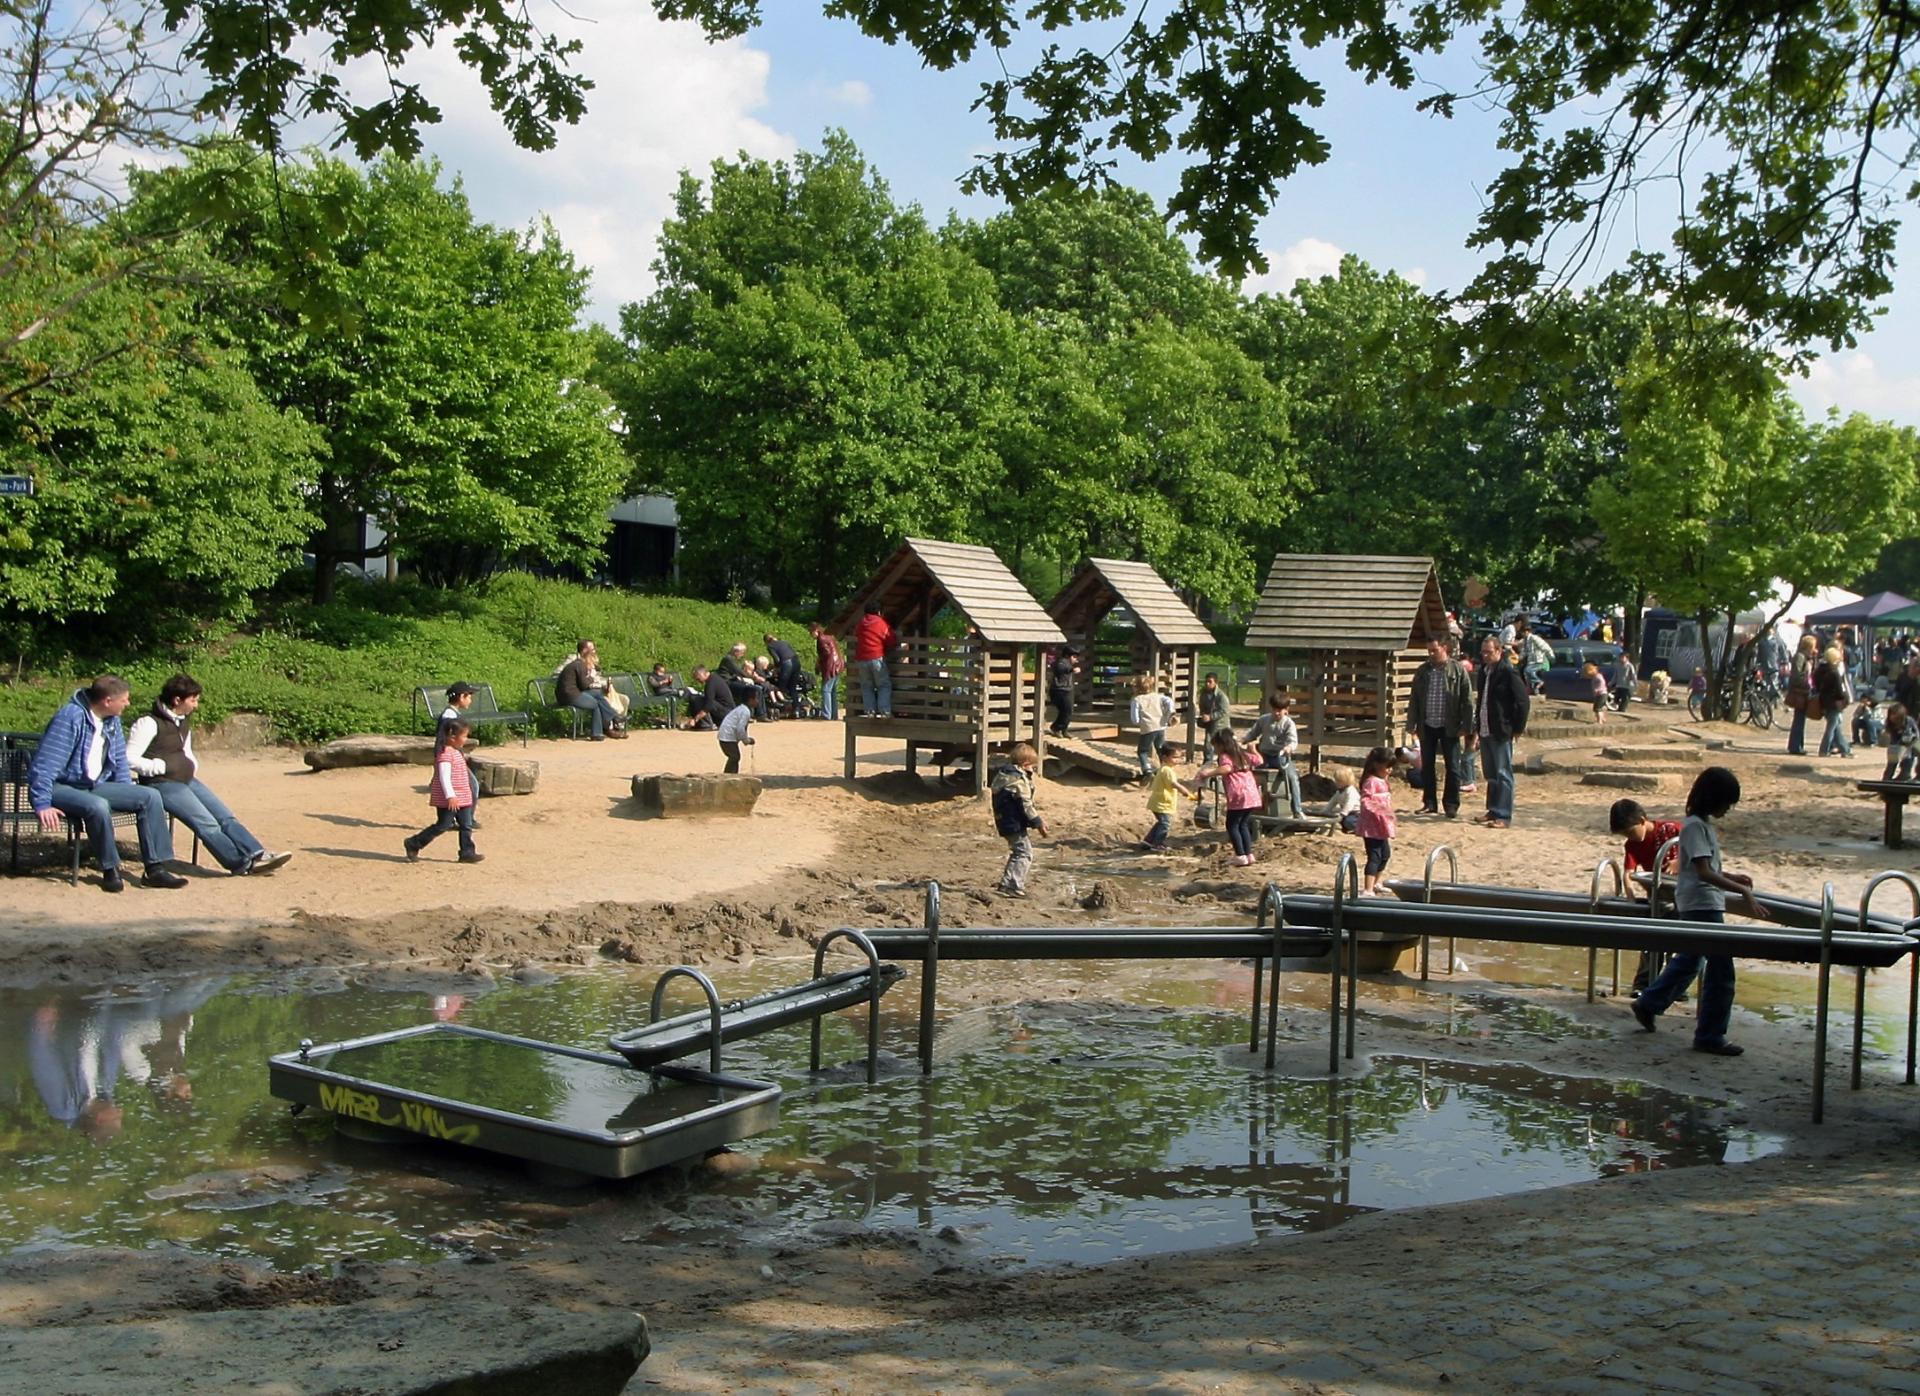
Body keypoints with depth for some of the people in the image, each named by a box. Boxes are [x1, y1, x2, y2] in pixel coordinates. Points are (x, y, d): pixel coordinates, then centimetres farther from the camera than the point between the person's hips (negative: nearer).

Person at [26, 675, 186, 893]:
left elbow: (120, 763, 19)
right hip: (61, 787, -8)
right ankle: (110, 870, -19)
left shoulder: (112, 721, 7)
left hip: (95, 786, 8)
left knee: (150, 796, -6)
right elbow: (45, 764, -21)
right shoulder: (71, 717, -19)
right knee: (98, 806, -37)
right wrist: (42, 805, -26)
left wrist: (128, 799, 12)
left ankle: (155, 868, -7)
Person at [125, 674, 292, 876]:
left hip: (186, 780, 9)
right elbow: (129, 759, -15)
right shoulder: (149, 723, -10)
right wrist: (162, 767, -16)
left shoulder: (184, 722, 16)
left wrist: (193, 767, 11)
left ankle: (257, 854, -16)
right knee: (207, 823, -20)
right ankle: (242, 863, -20)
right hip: (162, 784, -9)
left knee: (225, 816, -7)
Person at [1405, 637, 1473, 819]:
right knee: (1427, 766, 8)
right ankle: (1429, 803, 17)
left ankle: (1451, 805, 10)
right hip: (1427, 726, 3)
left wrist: (1465, 726, -8)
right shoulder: (1422, 671, 6)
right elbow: (1414, 699, 9)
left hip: (1449, 727, -3)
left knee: (1452, 767, 2)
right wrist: (1411, 723, 4)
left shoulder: (1458, 670, -4)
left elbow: (1467, 700, -4)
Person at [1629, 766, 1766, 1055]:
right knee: (1721, 971, -7)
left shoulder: (1703, 824, 13)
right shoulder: (1695, 826, -17)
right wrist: (1744, 892, -33)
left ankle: (1647, 1005, 36)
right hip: (1702, 905, -10)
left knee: (1687, 961, 23)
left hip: (1699, 907, 10)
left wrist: (1731, 877, 9)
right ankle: (1710, 1037, -1)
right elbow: (1704, 873, -26)